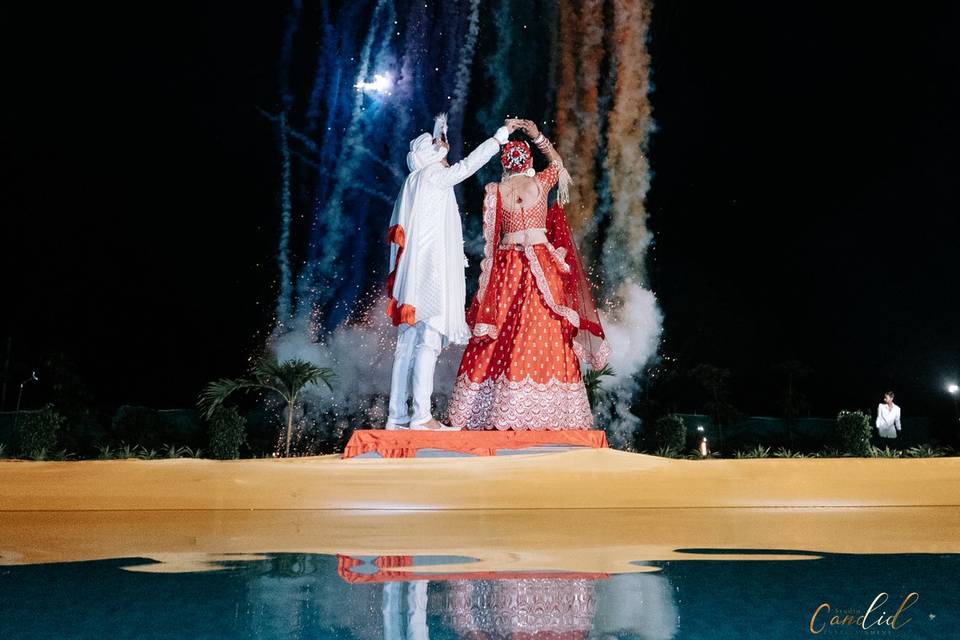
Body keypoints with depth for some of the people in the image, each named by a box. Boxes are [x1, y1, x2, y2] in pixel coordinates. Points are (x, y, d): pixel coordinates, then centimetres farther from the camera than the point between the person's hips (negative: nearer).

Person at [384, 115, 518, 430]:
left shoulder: (411, 184, 20)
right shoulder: (432, 176, -4)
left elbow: (396, 231, 20)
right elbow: (471, 163, -1)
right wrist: (502, 133, 7)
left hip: (411, 274, 9)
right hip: (431, 272, -9)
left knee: (408, 344, 7)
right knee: (429, 340, -11)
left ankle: (397, 416, 7)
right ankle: (421, 416, -14)